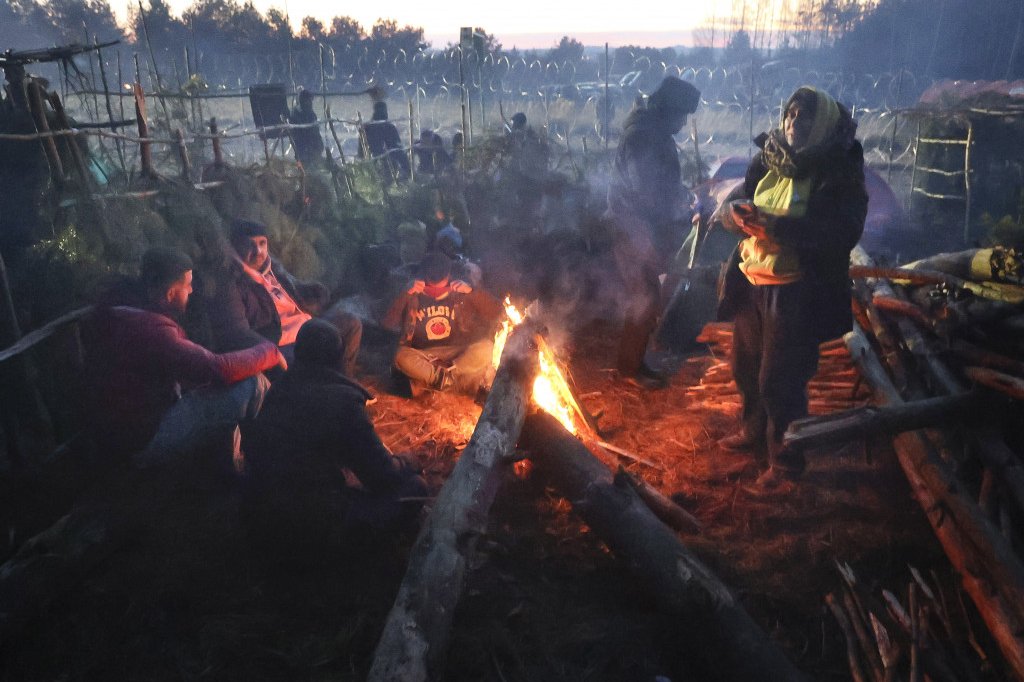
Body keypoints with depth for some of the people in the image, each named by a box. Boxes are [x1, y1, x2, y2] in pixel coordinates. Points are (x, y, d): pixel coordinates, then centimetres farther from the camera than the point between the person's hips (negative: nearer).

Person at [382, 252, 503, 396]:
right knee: (402, 357, -34)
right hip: (423, 357, 0)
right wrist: (406, 294, -17)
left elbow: (497, 313, -3)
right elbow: (387, 323, -9)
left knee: (485, 348, -28)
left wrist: (472, 292, -14)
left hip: (457, 356, 1)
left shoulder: (460, 295, 3)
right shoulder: (413, 297, 1)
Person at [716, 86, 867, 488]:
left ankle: (786, 460, 22)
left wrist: (775, 226, -28)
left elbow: (842, 233, -22)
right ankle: (755, 432, 45)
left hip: (796, 293, -6)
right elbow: (731, 204, 10)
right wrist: (736, 213, -15)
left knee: (780, 381, 0)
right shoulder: (767, 162, 6)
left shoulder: (840, 175, -11)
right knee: (746, 367, 20)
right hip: (751, 283, 6)